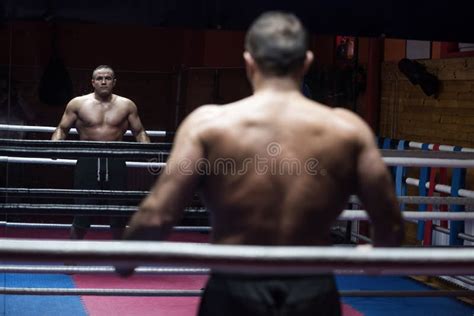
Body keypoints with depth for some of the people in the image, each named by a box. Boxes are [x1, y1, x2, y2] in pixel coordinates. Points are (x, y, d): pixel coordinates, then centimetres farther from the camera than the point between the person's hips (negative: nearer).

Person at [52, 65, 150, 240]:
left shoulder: (126, 105, 8)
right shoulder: (77, 104, 5)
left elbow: (139, 132, 14)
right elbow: (62, 129, 10)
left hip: (115, 162, 1)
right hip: (88, 162, -1)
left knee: (118, 216, 6)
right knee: (82, 217, -3)